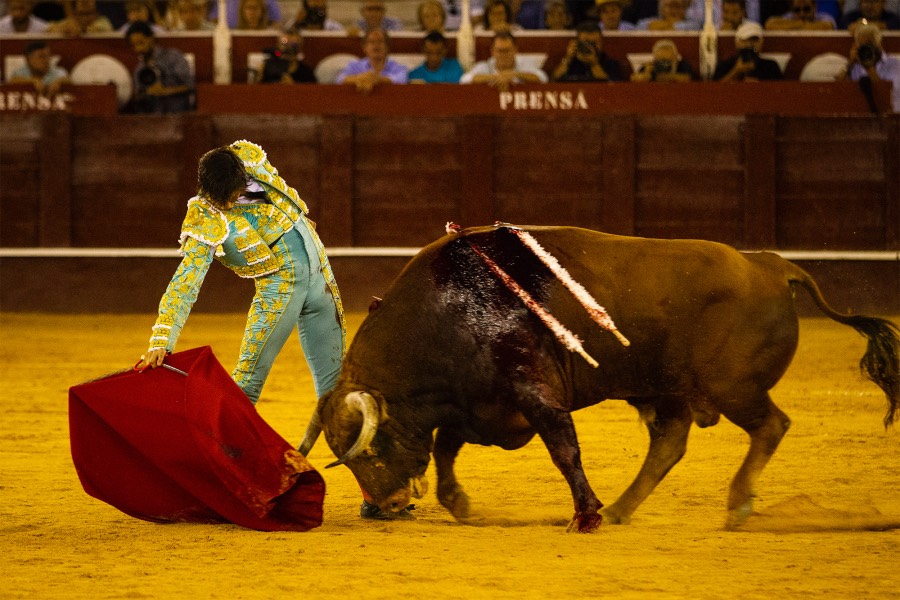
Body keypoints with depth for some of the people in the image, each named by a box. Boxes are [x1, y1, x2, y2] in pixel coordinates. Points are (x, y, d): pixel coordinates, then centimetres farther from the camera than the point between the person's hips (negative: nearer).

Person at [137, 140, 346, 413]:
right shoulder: (205, 227, -21)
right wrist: (160, 341, -35)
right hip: (278, 286, -5)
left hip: (318, 273, 5)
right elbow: (183, 285, -26)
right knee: (247, 380, -12)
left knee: (332, 374, 9)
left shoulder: (250, 157, -8)